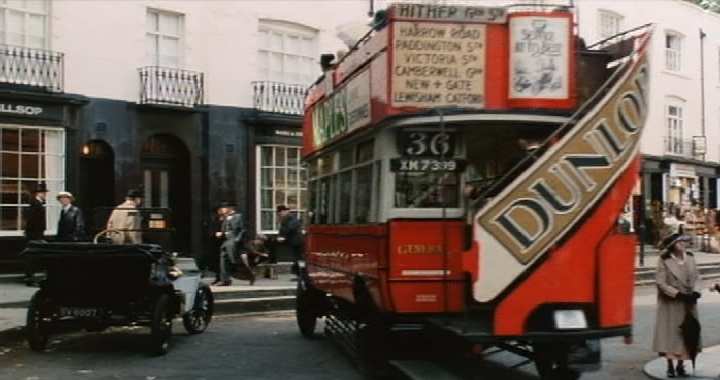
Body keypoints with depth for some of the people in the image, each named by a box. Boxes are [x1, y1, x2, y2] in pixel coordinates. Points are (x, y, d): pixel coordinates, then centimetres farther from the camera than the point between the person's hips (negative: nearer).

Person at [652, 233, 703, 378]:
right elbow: (660, 283, -14)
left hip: (688, 304, 5)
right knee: (670, 333, 0)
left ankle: (680, 365, 21)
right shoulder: (664, 261, -11)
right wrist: (678, 294, -20)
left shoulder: (690, 258, 3)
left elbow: (696, 277, 6)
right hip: (671, 304, -5)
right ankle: (670, 366, 10)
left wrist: (696, 291, -12)